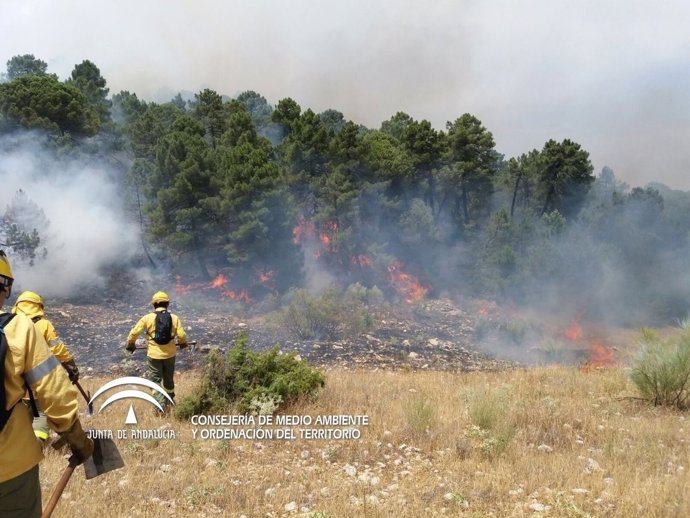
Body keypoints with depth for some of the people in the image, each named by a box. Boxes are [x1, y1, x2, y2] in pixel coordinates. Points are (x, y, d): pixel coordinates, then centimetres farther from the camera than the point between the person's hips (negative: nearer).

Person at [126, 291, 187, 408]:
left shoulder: (147, 318, -9)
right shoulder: (174, 318, -5)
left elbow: (134, 332, -8)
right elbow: (182, 335, -9)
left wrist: (130, 344, 11)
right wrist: (183, 343, 13)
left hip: (154, 354, -2)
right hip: (170, 354, 3)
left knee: (155, 380, 7)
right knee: (169, 378, 21)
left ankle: (160, 406, -3)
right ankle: (170, 401, 38)